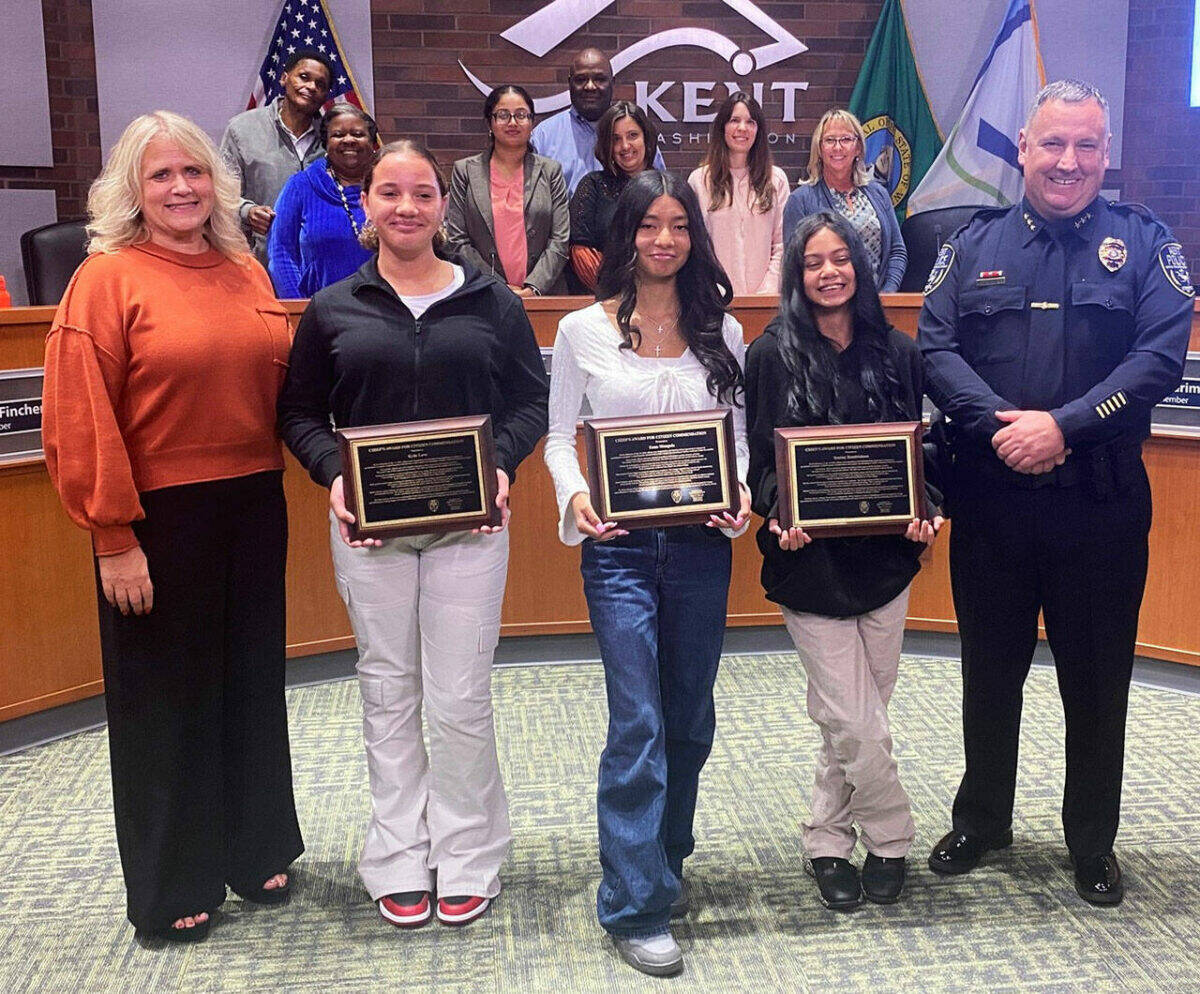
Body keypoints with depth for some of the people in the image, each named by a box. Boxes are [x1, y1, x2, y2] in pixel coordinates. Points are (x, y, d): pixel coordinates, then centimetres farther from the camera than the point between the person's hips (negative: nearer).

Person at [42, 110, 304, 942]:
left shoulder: (248, 273, 7)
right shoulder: (106, 280, -9)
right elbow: (81, 423, -13)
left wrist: (278, 481, 7)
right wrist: (114, 539, -14)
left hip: (253, 508, 5)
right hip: (161, 519, -5)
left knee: (252, 685, 17)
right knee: (166, 699, 9)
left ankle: (257, 849, 36)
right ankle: (171, 887, 26)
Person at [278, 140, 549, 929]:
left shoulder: (492, 301, 3)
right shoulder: (333, 309, 4)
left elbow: (530, 399, 6)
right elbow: (301, 413, 7)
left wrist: (503, 465, -12)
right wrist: (333, 475, -12)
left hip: (469, 522, -1)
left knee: (460, 695, 2)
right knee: (388, 691, 10)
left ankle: (467, 856, 20)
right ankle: (400, 860, 23)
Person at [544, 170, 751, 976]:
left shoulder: (720, 330, 7)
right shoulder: (583, 331, 1)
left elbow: (740, 430, 9)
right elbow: (559, 434, 3)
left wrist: (741, 496, -10)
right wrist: (575, 497, -16)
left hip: (701, 541, 3)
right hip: (620, 546, -3)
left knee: (690, 717, 14)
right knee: (638, 722, -7)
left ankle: (666, 857, 36)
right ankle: (637, 904, 3)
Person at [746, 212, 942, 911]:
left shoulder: (898, 352, 7)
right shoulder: (773, 354, -1)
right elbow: (760, 455, 0)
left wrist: (924, 514, -8)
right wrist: (779, 514, -18)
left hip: (884, 554, 3)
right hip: (811, 558, -3)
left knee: (855, 716, 10)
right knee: (856, 722, -3)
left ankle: (829, 842, 28)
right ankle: (892, 838, 20)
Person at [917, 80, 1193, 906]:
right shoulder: (976, 245, 7)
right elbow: (936, 348, -2)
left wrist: (1063, 425, -20)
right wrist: (999, 426, -18)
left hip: (1102, 502, -1)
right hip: (990, 497, 2)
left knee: (1098, 679, 9)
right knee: (990, 670, 14)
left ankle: (1093, 842, 28)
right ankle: (981, 820, 33)